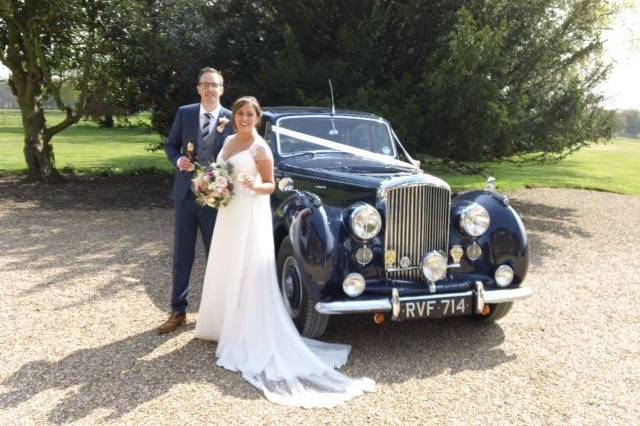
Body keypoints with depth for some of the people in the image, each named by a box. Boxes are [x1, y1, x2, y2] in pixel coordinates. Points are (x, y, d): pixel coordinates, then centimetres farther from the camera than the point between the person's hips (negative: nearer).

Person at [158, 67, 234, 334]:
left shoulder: (231, 119, -3)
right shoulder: (184, 113, 3)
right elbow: (171, 145, 10)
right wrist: (178, 160, -10)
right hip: (185, 194, 2)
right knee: (182, 256, 8)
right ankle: (178, 312, 19)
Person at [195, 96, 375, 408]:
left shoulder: (260, 148, -12)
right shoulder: (229, 141, 10)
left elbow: (270, 186, -10)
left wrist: (254, 186, -29)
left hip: (250, 216, -8)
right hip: (228, 214, 8)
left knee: (249, 275, -4)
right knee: (227, 272, 15)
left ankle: (250, 337, 4)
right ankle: (227, 325, 30)